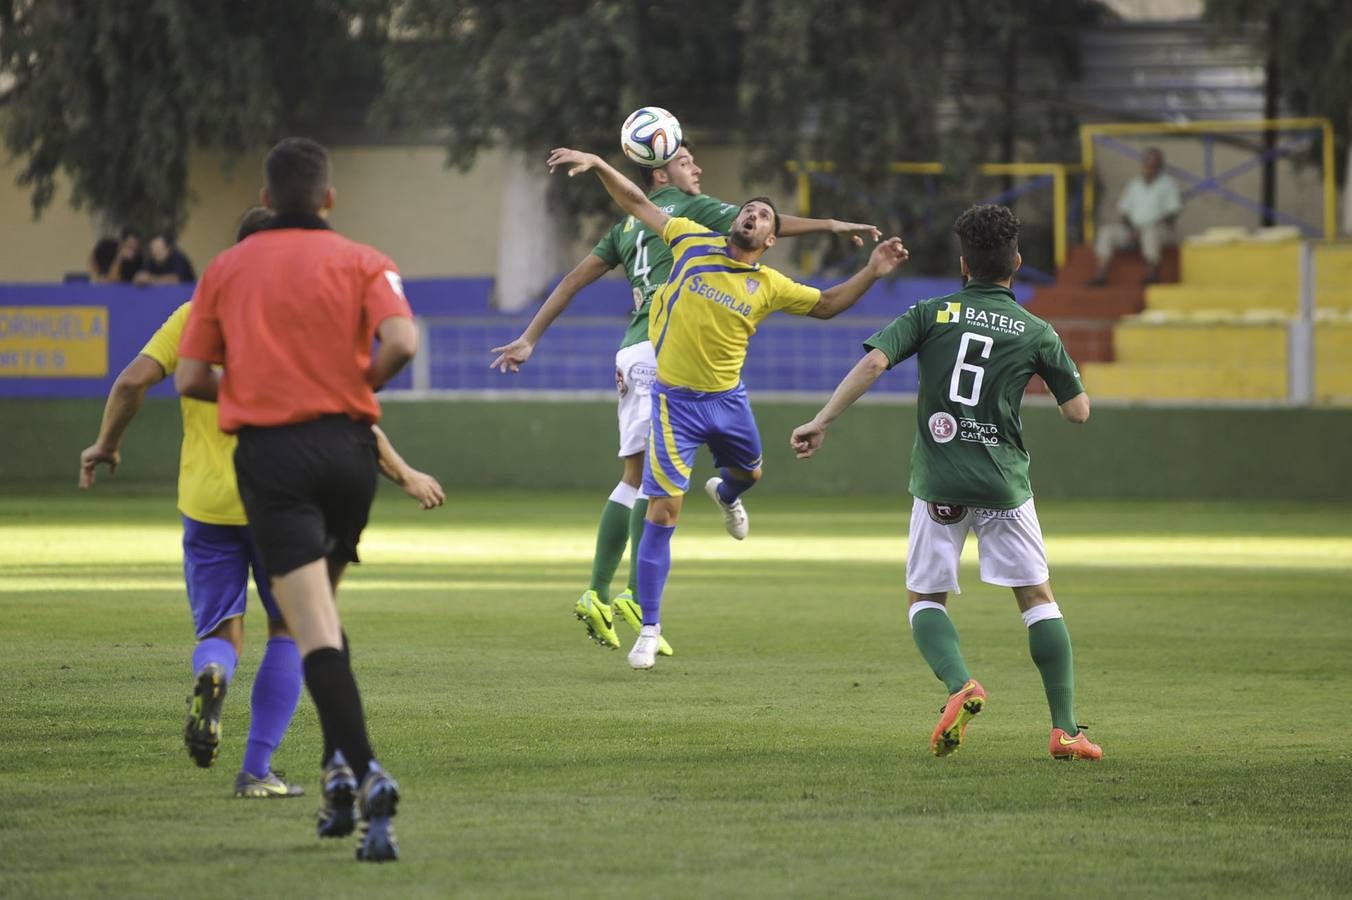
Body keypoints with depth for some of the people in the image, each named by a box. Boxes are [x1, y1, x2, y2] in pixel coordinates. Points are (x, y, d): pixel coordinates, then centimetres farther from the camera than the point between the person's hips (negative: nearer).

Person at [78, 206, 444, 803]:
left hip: (205, 502, 2)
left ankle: (211, 675, -27)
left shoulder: (195, 315, 3)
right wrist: (403, 476, 2)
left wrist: (105, 445, 12)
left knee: (220, 633, 12)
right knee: (288, 631, 15)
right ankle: (257, 770, 6)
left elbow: (134, 380, -5)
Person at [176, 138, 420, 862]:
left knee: (315, 630, -12)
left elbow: (190, 378, 6)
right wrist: (361, 383, 6)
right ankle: (341, 771, 14)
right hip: (347, 446, 2)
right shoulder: (361, 262, 4)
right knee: (321, 615, 21)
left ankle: (362, 770, -29)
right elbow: (400, 341, -13)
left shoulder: (226, 269, 8)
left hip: (269, 453, -2)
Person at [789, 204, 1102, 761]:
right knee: (1037, 597, 10)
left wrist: (823, 421, -9)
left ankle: (959, 685, -17)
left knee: (925, 597, 13)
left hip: (938, 481, 0)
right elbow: (1079, 411, 7)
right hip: (1005, 483, 0)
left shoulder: (932, 314, 2)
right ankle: (1065, 729, 2)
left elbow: (874, 362, -12)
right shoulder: (1036, 332, 2)